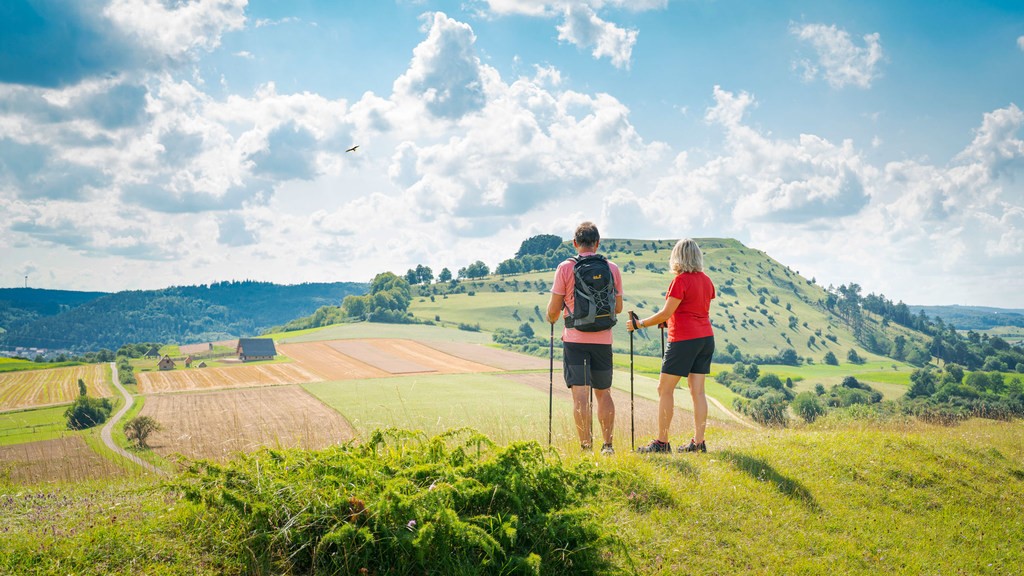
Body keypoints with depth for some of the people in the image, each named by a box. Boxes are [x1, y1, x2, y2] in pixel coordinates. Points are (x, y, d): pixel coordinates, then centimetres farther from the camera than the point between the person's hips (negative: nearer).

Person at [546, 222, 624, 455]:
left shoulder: (565, 268, -4)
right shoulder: (612, 269, 3)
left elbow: (554, 308, -3)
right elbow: (618, 308, 11)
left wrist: (552, 320, 20)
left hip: (575, 339, -3)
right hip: (603, 340, 3)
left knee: (581, 394, -3)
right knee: (603, 393, 15)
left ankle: (586, 446, -4)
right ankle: (607, 444, 16)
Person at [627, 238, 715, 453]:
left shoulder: (680, 280, -13)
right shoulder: (706, 281, 9)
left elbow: (665, 314, -14)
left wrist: (639, 324, -4)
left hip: (684, 339, -8)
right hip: (706, 337, 8)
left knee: (664, 389, 0)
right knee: (697, 390, 8)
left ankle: (662, 442, 0)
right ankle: (698, 442, 7)